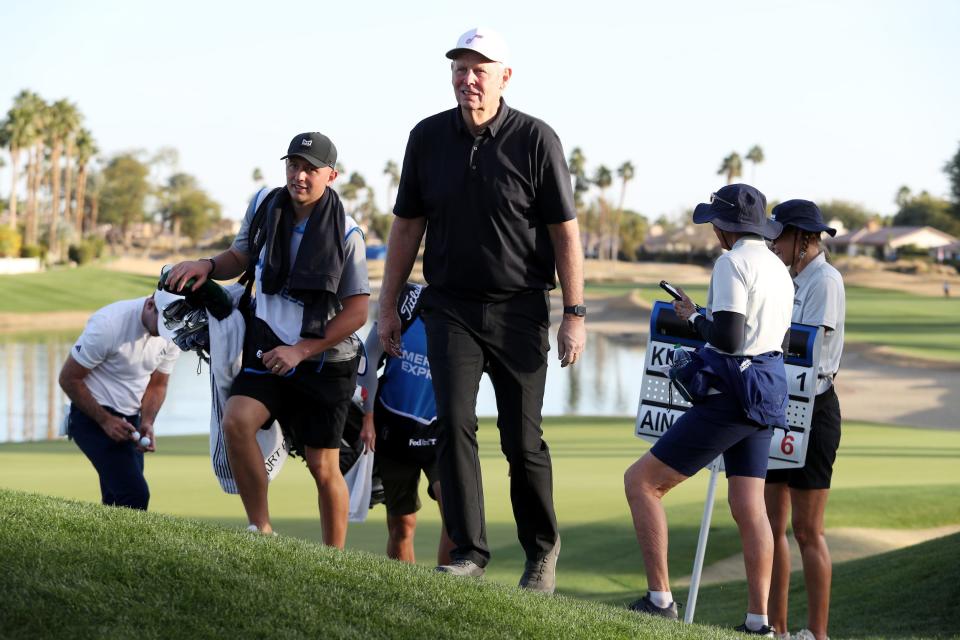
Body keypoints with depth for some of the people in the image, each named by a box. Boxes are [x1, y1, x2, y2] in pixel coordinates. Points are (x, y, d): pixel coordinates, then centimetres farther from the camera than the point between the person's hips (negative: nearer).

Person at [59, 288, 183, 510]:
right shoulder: (109, 324, -22)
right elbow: (69, 379, -14)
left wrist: (147, 423, -9)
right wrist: (105, 421, -18)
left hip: (130, 419, 6)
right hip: (94, 417, -6)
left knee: (117, 502, 6)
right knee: (135, 494, -19)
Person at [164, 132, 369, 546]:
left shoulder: (346, 234, -10)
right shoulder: (264, 209, 1)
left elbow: (357, 311, -9)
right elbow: (239, 258, 19)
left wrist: (301, 351, -16)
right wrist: (207, 266, -5)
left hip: (325, 360, -2)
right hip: (268, 347, 3)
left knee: (323, 468, 2)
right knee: (236, 420, -24)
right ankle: (261, 530, -14)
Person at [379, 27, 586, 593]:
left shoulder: (536, 140, -6)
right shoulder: (428, 137, 3)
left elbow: (565, 232, -4)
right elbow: (407, 227, 11)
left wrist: (575, 314, -7)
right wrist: (389, 306, 10)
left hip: (519, 310, -2)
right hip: (451, 307, 2)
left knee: (522, 437, 2)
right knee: (454, 422, -11)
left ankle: (542, 547, 22)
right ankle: (469, 551, -7)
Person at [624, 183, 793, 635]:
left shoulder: (733, 263, -13)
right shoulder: (779, 269, 15)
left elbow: (727, 338, -20)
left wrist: (693, 317, -3)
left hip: (729, 398, -9)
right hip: (768, 392, 9)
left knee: (640, 481, -3)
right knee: (748, 508, 9)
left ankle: (660, 599, -7)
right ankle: (758, 621, 5)